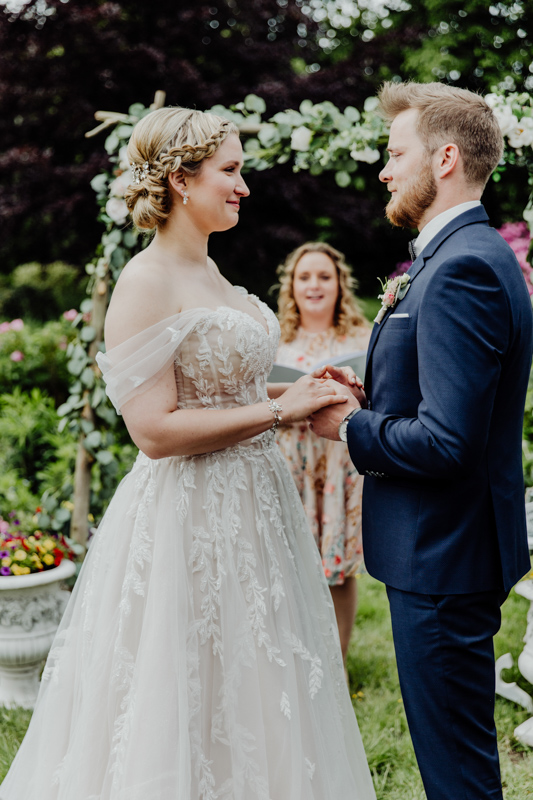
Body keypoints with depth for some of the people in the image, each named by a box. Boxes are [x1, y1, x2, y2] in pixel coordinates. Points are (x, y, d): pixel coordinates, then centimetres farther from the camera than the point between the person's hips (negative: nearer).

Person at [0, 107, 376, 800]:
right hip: (190, 517, -9)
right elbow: (155, 429, -23)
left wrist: (297, 393, 5)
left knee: (254, 701, 20)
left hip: (250, 509, 9)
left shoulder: (208, 270, 11)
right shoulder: (146, 283, -17)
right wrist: (278, 410, -18)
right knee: (189, 709, 6)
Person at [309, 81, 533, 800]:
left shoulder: (463, 268, -22)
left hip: (442, 557, -11)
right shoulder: (467, 254, 12)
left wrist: (350, 428, -13)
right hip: (451, 547, 11)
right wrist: (370, 400, 4)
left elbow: (447, 442, -28)